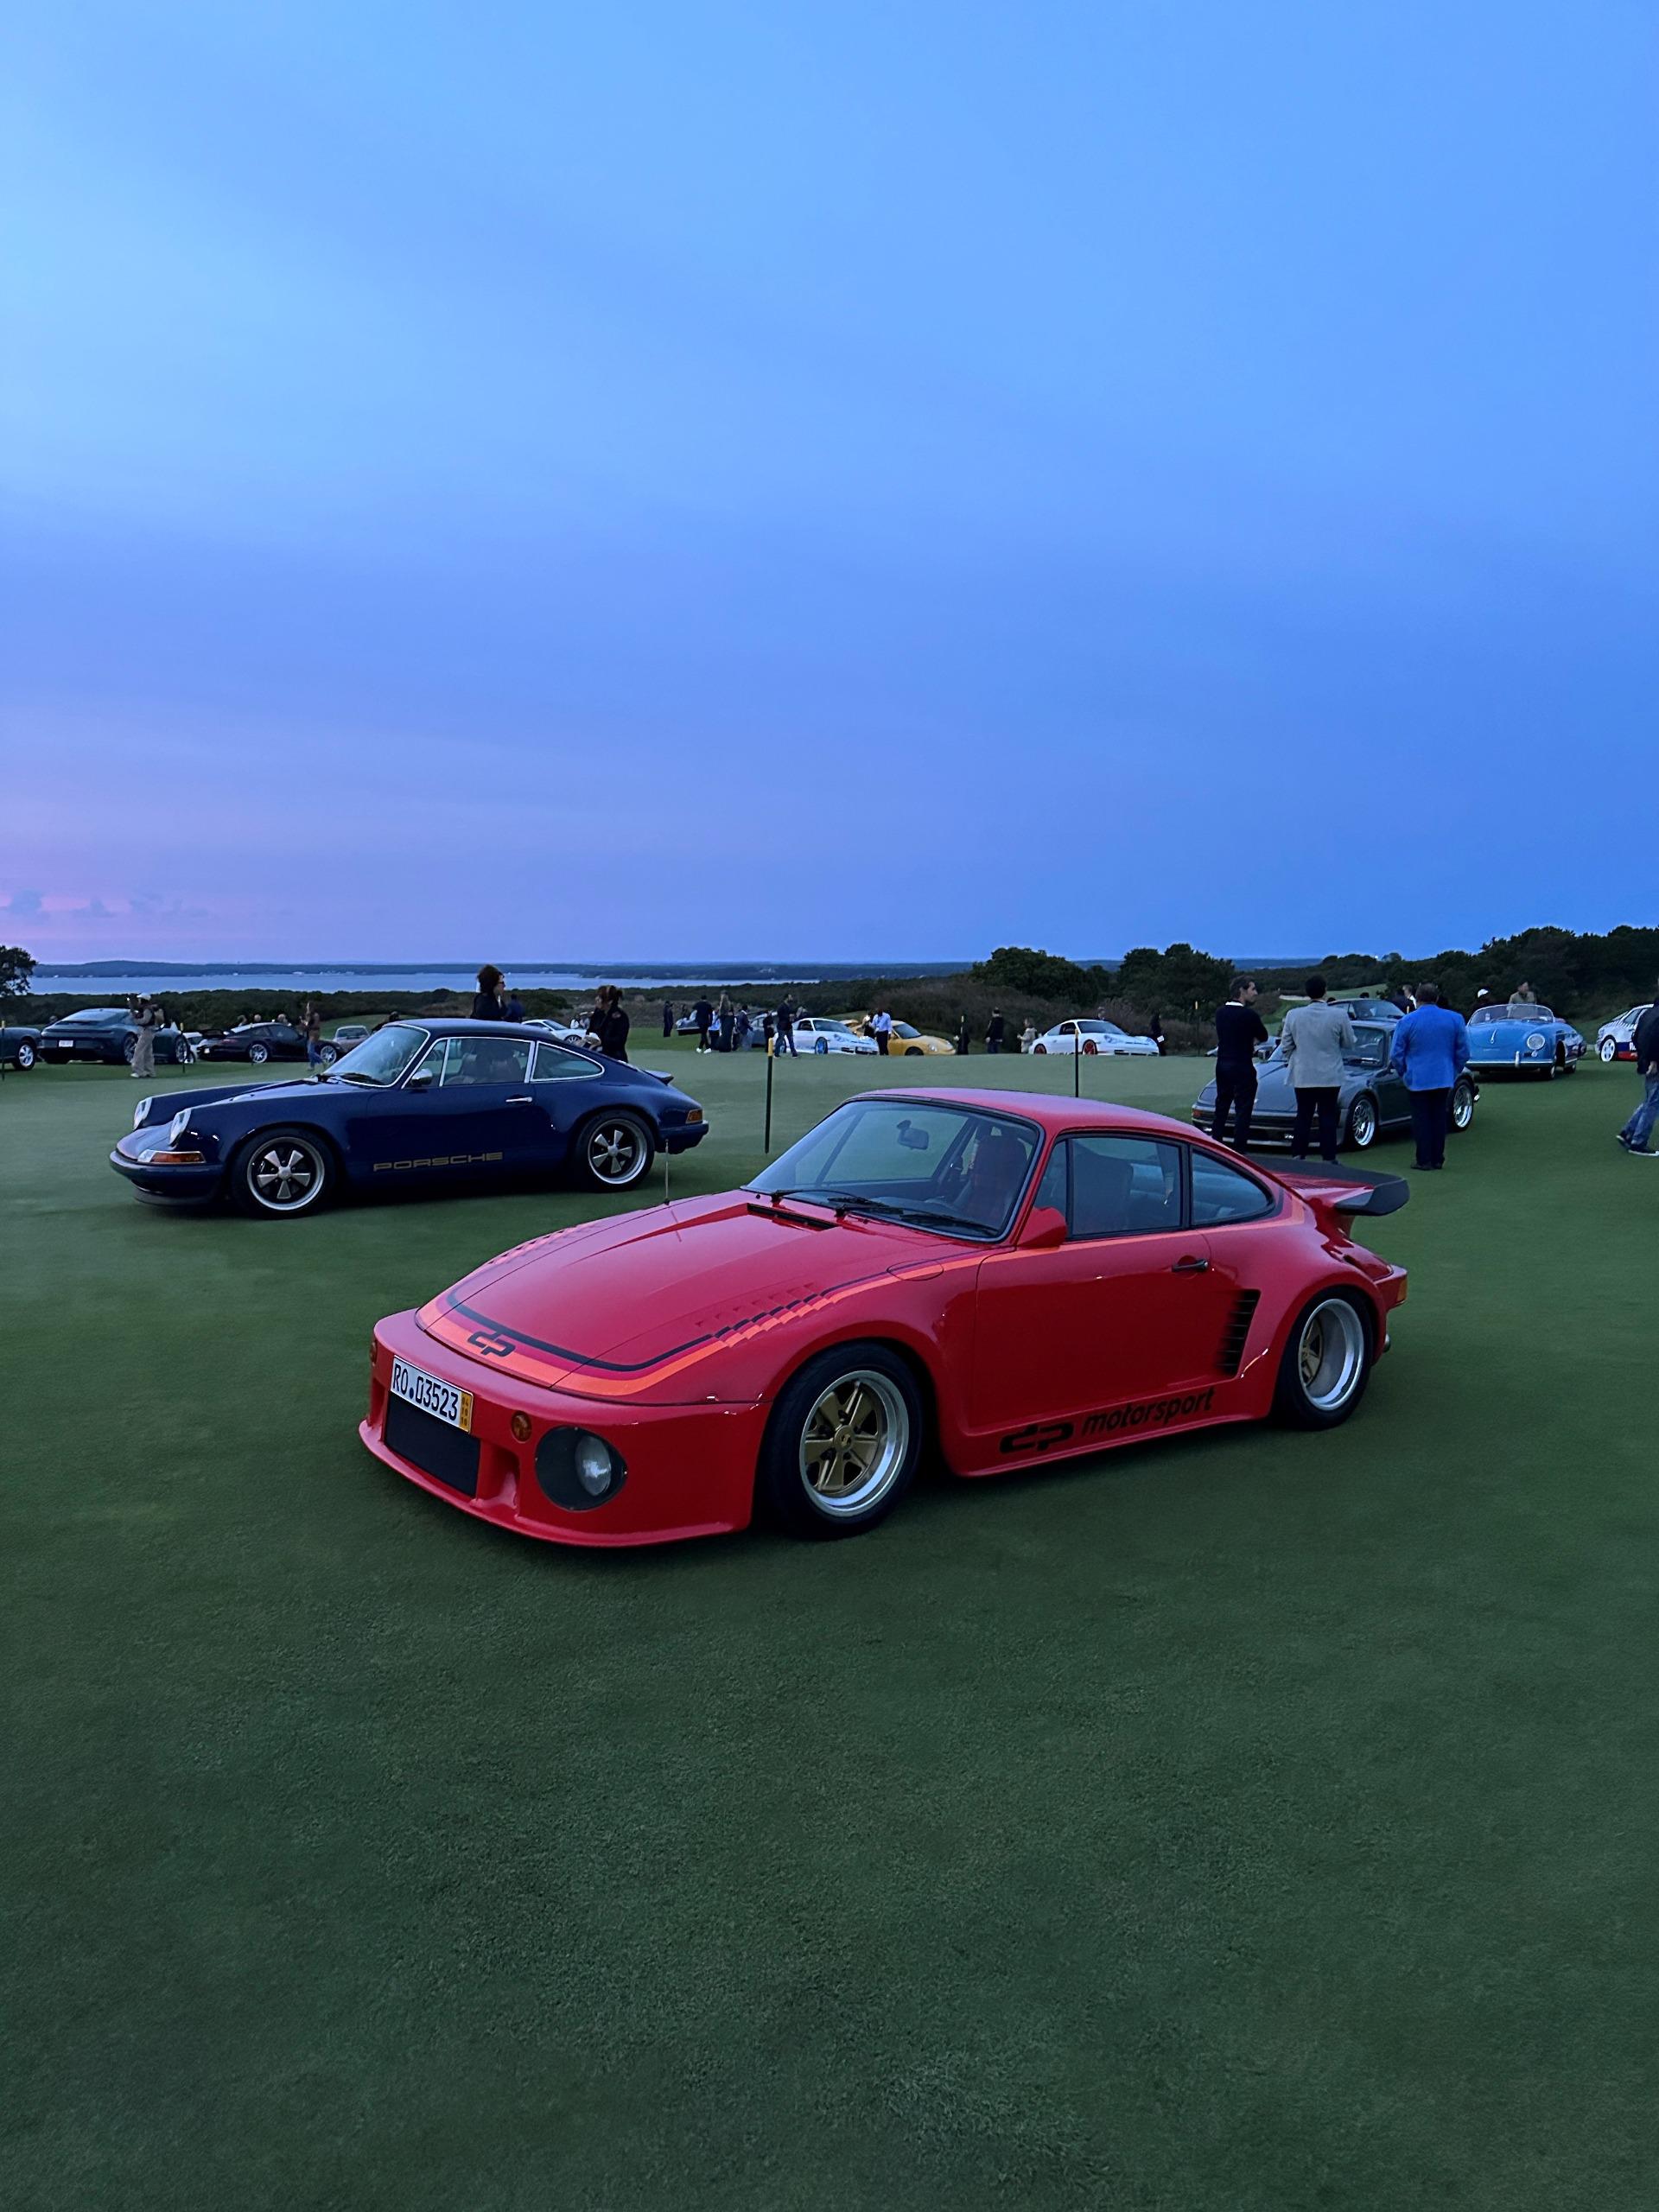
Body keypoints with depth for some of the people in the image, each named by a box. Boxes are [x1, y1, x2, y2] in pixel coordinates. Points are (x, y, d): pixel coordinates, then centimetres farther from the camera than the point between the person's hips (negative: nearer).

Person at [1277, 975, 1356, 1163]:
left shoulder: (1293, 1015, -6)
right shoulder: (1339, 1015, -10)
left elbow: (1285, 1047, 1)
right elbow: (1349, 1044, 1)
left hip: (1302, 1077, 2)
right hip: (1330, 1077, -2)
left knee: (1303, 1116, 10)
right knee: (1328, 1118, 5)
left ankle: (1298, 1156, 10)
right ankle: (1328, 1158, 6)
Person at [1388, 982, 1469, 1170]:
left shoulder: (1407, 1022, -7)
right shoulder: (1455, 1019, 0)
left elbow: (1396, 1055, -3)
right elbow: (1463, 1052, 5)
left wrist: (1403, 1074, 13)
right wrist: (1454, 1072, 18)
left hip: (1417, 1079, -2)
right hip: (1444, 1079, 2)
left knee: (1421, 1120, 3)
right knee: (1439, 1119, 10)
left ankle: (1424, 1160, 3)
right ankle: (1438, 1159, 12)